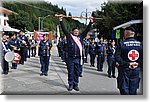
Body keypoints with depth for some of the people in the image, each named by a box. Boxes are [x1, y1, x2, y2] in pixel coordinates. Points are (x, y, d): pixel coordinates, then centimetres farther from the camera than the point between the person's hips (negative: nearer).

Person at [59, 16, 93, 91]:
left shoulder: (81, 37, 10)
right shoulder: (69, 36, 5)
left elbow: (87, 30, 12)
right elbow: (64, 29, 1)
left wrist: (90, 22, 10)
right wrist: (61, 21, -3)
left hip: (78, 58, 2)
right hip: (70, 58, -2)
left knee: (77, 72, 9)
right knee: (70, 72, 6)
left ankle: (76, 85, 20)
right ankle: (71, 85, 17)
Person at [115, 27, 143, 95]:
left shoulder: (121, 44, -9)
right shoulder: (140, 44, 2)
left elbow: (117, 57, -15)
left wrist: (126, 64, -14)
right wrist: (138, 64, -1)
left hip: (124, 69, -3)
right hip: (136, 70, 3)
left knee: (124, 90, 7)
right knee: (133, 91, 13)